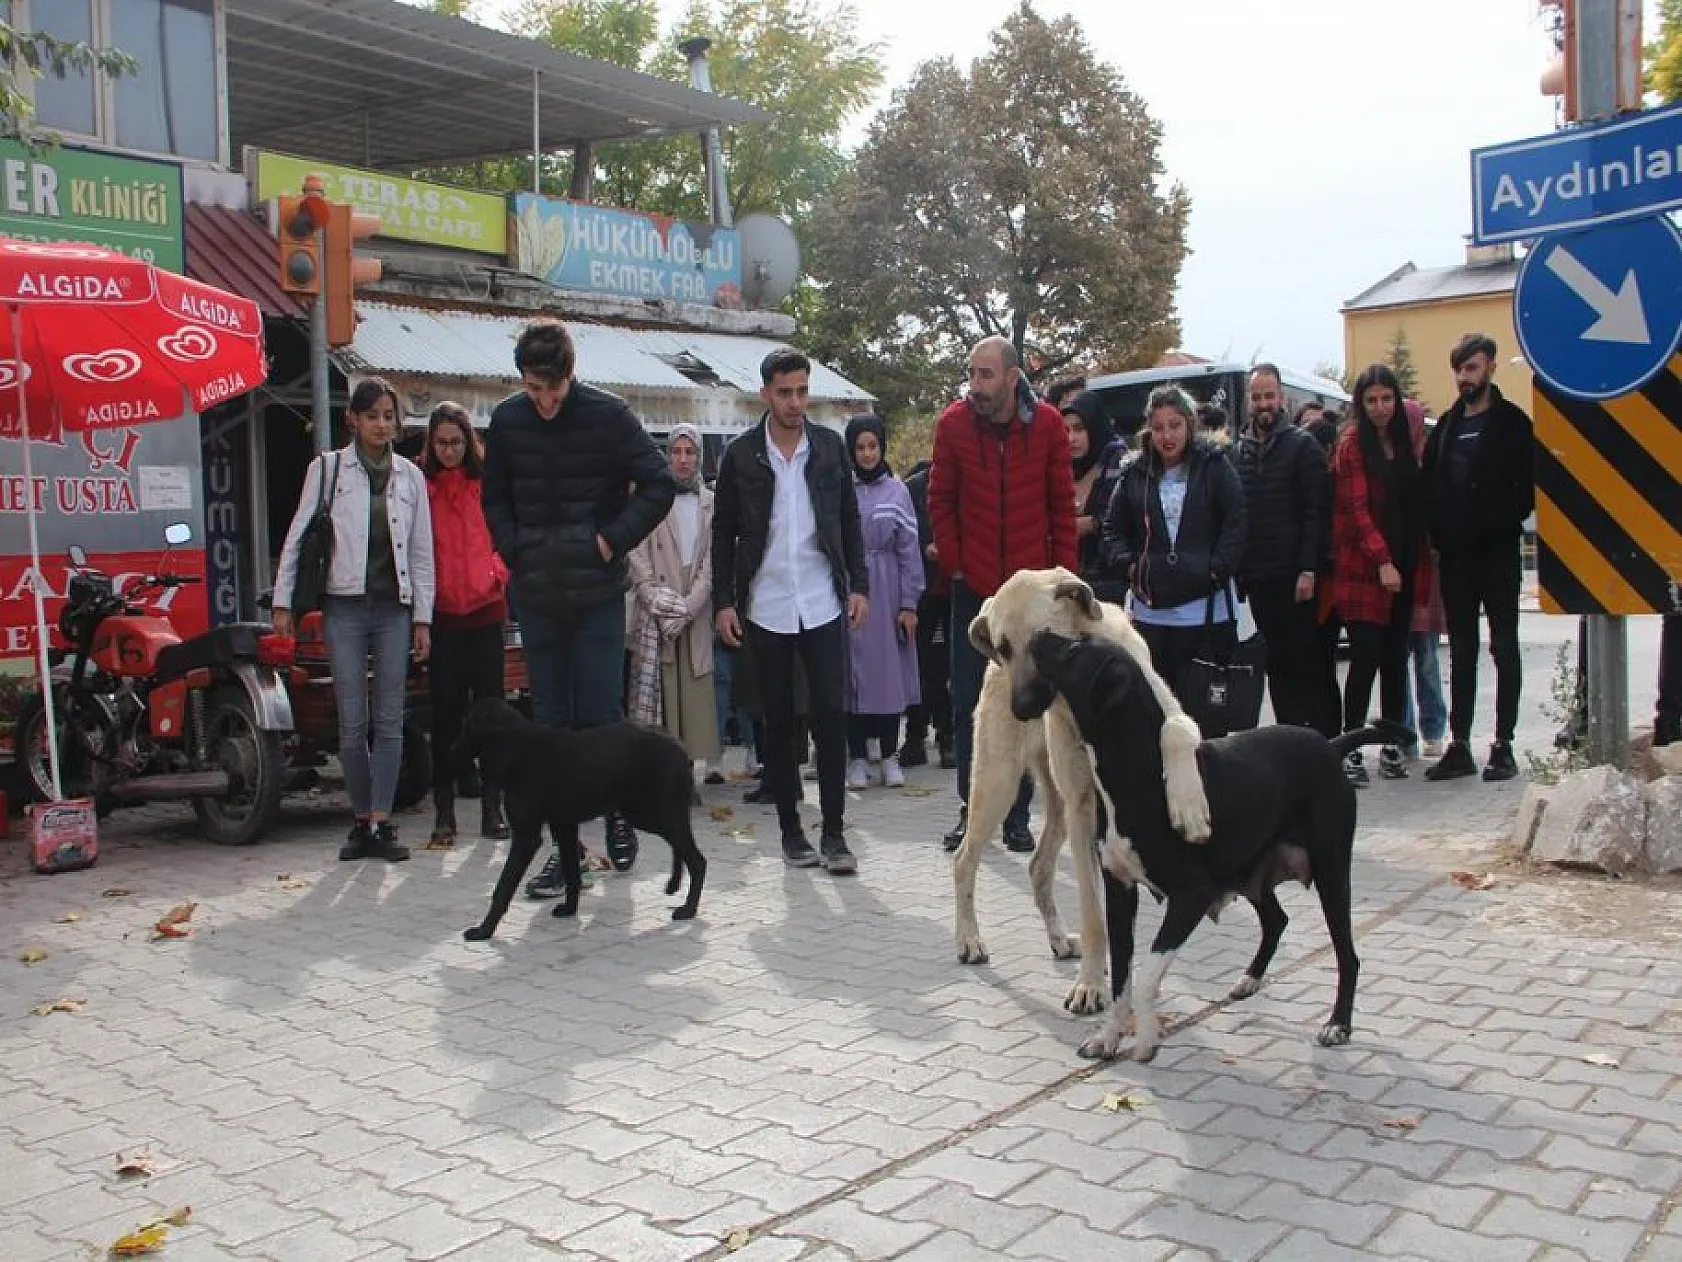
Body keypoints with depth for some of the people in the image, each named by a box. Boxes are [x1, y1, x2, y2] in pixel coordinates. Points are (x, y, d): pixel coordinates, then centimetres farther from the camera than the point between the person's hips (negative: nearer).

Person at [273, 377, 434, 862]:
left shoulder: (410, 476, 10)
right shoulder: (327, 468, 4)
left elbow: (422, 551, 10)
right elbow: (298, 535, 5)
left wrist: (423, 618, 6)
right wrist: (283, 600, -1)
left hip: (394, 608, 2)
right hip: (344, 605, -2)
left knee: (389, 721, -1)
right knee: (352, 722, -1)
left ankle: (381, 823, 1)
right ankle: (362, 821, 10)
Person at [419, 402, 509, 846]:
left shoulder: (487, 482, 6)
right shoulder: (420, 484, 4)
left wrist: (498, 573, -11)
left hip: (484, 607, 1)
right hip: (440, 611, -1)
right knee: (445, 710, 4)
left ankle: (492, 808, 11)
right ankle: (444, 812, 9)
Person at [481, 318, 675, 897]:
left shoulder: (609, 415, -7)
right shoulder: (507, 420, 2)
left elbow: (659, 486, -4)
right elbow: (495, 499, 14)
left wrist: (613, 541, -10)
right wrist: (515, 551, 0)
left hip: (598, 593, -3)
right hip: (537, 595, 3)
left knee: (600, 715, -1)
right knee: (550, 722, 6)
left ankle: (616, 813, 24)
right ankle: (565, 844, 14)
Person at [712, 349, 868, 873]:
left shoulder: (830, 447, 4)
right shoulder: (740, 455, 0)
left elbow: (849, 520, 9)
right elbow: (723, 533, 4)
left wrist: (858, 585, 2)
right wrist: (723, 602, -1)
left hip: (824, 604, 0)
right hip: (766, 608, 0)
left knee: (831, 715, -4)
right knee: (778, 721, 6)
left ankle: (833, 831, 3)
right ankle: (790, 828, 17)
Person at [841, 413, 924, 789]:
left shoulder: (896, 491, 4)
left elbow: (909, 549, 3)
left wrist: (909, 604, -2)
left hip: (887, 594, 1)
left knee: (889, 671, 3)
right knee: (853, 673, 2)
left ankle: (889, 756, 13)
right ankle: (858, 757, 11)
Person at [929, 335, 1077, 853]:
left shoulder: (1048, 425, -5)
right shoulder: (954, 423, -5)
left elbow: (1062, 506, 1)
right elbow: (940, 500, 4)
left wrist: (1065, 575, -2)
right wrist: (954, 563, -2)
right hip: (973, 586, 1)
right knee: (968, 702, 4)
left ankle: (1017, 812, 17)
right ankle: (971, 809, 15)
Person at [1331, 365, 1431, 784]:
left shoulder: (1403, 441, 15)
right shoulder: (1352, 444, -4)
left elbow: (1415, 505, 16)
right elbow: (1355, 509, -12)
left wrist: (1420, 565, 8)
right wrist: (1382, 561, -19)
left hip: (1403, 568, 6)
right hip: (1363, 571, -6)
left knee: (1396, 658, 7)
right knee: (1366, 658, -9)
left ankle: (1392, 745, 13)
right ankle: (1351, 749, -3)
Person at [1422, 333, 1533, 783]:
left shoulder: (1512, 422, -2)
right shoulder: (1447, 425, 13)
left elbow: (1527, 488, -8)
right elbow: (1430, 486, 12)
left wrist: (1501, 525, -15)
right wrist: (1437, 535, 0)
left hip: (1498, 553, -5)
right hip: (1455, 555, 5)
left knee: (1504, 649, 2)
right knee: (1461, 653, 8)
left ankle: (1503, 746, 6)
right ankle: (1459, 746, 12)